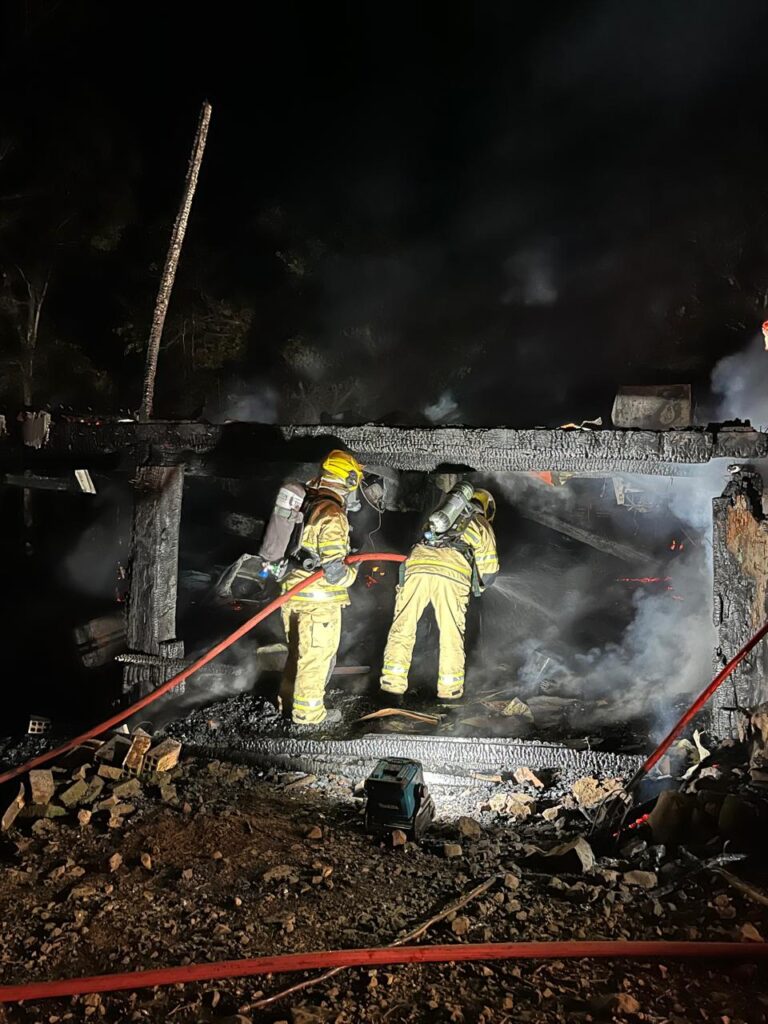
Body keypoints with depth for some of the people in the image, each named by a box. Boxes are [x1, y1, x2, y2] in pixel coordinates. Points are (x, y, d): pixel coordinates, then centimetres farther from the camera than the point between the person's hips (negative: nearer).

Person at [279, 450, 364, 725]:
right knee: (317, 657, 5)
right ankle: (308, 712, 14)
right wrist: (352, 572, -4)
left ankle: (289, 702, 33)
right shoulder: (332, 514, -19)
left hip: (293, 593, 9)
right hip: (318, 601, -8)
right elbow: (333, 570, -23)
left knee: (298, 652, 21)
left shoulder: (306, 505, 8)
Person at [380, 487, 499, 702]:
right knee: (451, 632, 11)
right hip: (453, 573, -2)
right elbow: (489, 569, 27)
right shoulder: (482, 525, 26)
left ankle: (393, 681, 8)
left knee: (403, 625, 9)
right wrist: (480, 586, 47)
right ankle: (449, 688, 15)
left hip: (418, 564, 2)